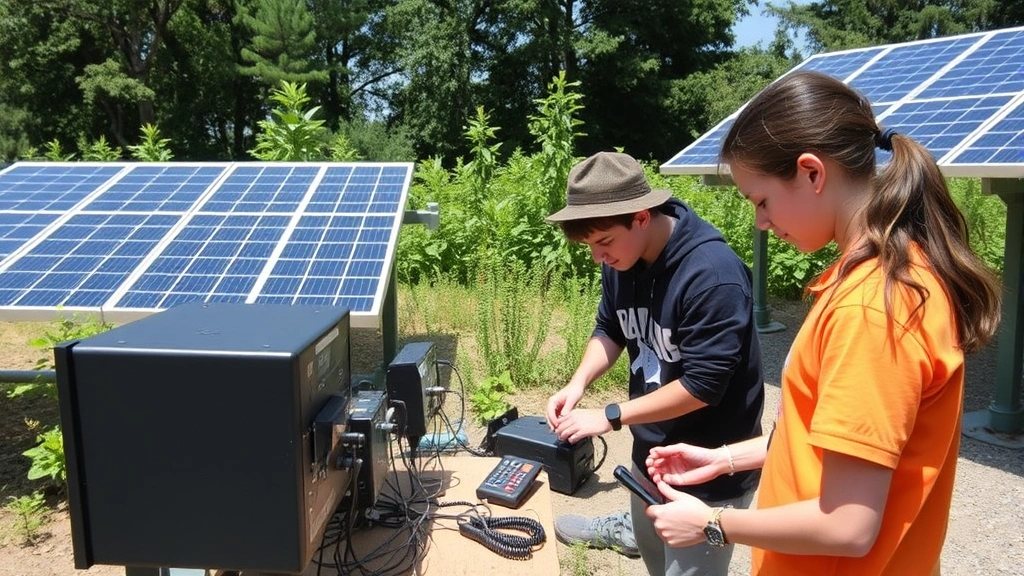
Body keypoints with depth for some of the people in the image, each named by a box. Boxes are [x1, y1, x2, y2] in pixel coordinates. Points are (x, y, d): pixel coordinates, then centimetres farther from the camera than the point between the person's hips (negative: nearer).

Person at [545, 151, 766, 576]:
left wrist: (609, 417, -22)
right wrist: (579, 382, -9)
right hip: (650, 451, 7)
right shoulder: (621, 260, -5)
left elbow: (703, 385, -27)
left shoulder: (712, 273, -28)